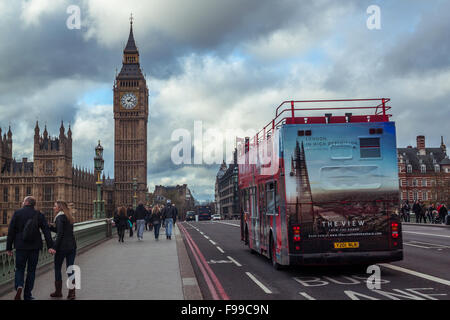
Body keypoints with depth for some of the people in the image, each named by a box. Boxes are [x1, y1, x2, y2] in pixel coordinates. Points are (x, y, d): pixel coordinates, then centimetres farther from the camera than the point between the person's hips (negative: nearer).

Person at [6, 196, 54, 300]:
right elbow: (46, 231, -6)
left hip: (21, 247, -1)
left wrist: (9, 248, 1)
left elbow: (11, 232, -4)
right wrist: (50, 246, -8)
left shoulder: (17, 213, -4)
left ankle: (19, 287, -15)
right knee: (31, 270, 10)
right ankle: (27, 295, 12)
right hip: (34, 247, 1)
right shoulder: (39, 215, 1)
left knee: (19, 269, 11)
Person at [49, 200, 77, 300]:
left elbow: (60, 234, -18)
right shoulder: (68, 217, 15)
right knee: (70, 269, 8)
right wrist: (49, 226, 15)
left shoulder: (60, 217, -11)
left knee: (57, 268, 9)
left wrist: (54, 247, -16)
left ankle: (58, 292, 17)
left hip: (62, 247, -7)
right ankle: (72, 293, 7)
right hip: (72, 246, 7)